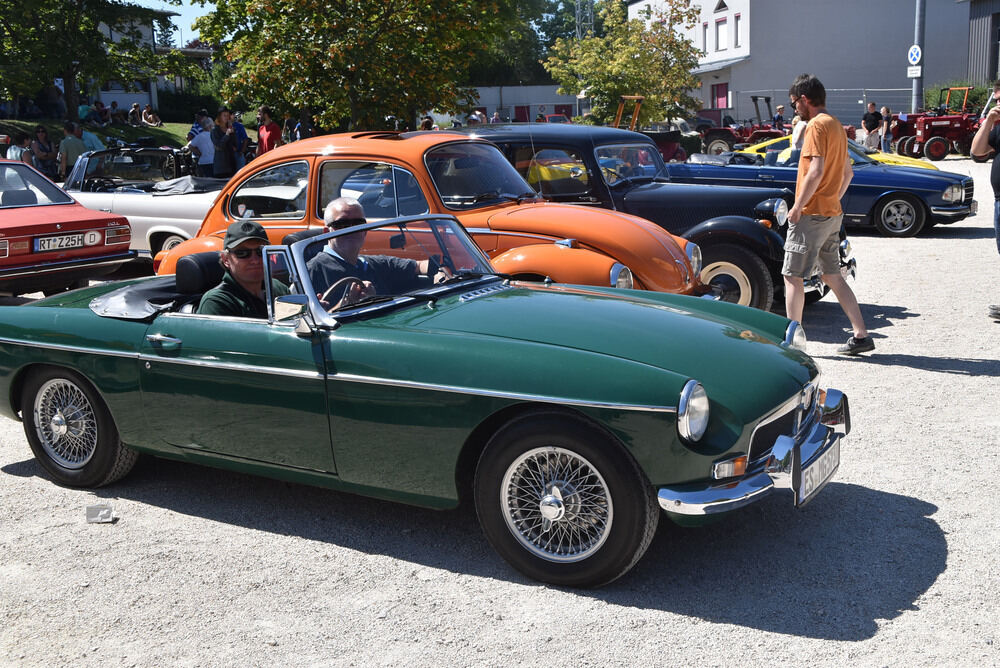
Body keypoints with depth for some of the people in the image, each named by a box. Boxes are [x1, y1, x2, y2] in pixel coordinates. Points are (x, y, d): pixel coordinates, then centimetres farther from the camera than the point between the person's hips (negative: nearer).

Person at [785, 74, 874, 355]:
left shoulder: (817, 125, -13)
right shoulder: (836, 125, 16)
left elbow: (816, 171, -22)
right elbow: (847, 172, 22)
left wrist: (797, 207, -17)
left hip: (811, 215, -9)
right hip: (832, 214, 9)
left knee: (792, 276, -3)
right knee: (833, 276, 13)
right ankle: (861, 335, 12)